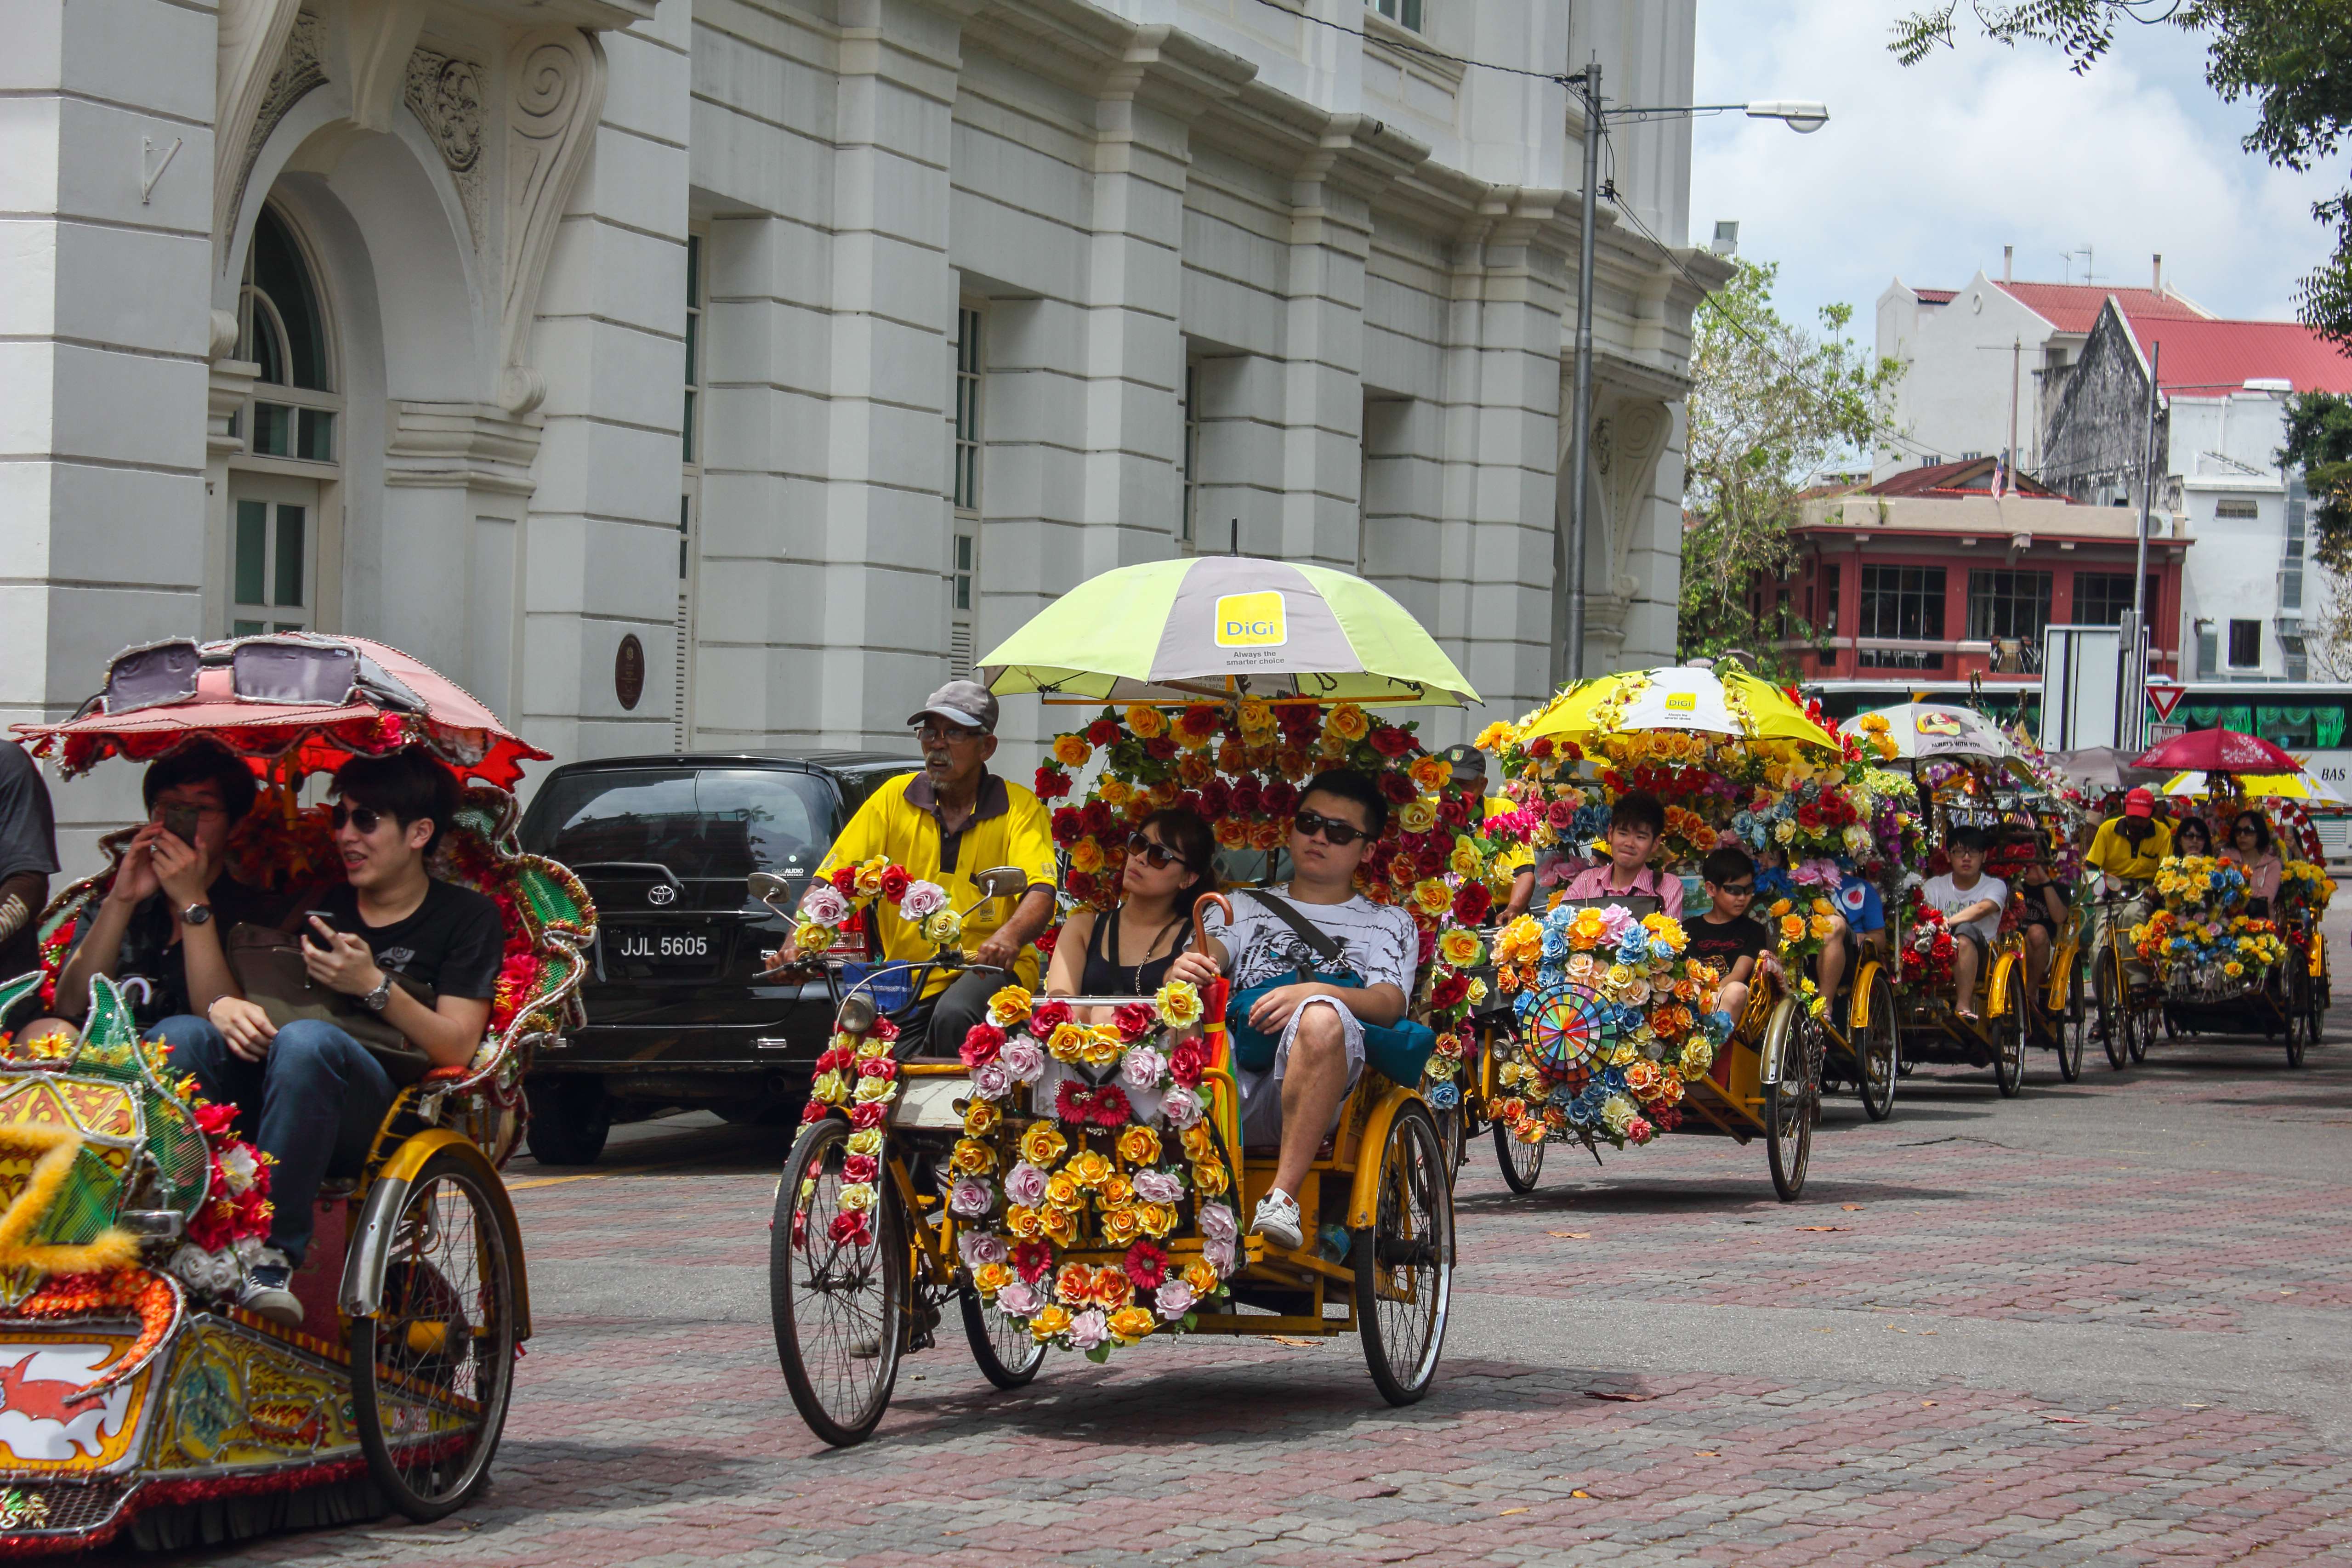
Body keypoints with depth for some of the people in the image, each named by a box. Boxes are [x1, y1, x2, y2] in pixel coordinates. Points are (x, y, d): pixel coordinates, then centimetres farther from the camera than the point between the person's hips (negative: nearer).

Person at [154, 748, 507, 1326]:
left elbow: (458, 1049, -1)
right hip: (269, 1101, 5)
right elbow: (235, 990, 18)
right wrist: (225, 1006, -7)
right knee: (177, 1036, -24)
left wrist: (374, 987, -13)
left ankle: (273, 1255, -42)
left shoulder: (466, 915, 11)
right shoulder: (320, 905, 25)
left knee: (307, 1040, -38)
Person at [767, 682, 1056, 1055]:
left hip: (989, 970, -3)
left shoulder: (1019, 807, 0)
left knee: (953, 1017, -34)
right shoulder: (895, 798, 7)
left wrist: (1009, 937, -39)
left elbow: (1040, 892, -16)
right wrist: (796, 946, -17)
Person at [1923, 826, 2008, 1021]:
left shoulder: (1995, 886, 5)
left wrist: (1950, 921, -37)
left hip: (1979, 958, -2)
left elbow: (1983, 909, -18)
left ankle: (1963, 1006, -43)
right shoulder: (1935, 885, 14)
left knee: (1966, 930, -36)